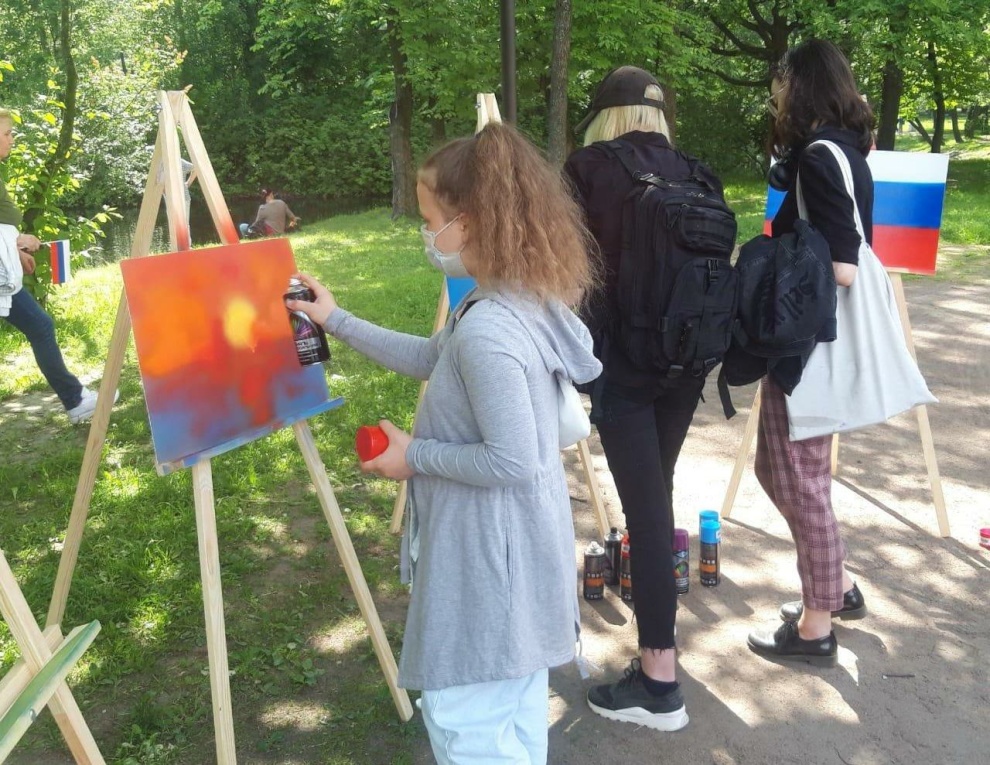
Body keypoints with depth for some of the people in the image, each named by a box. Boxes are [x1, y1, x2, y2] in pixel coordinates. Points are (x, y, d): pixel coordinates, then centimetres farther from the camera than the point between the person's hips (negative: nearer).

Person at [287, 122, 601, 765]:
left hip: (490, 558, -10)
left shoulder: (485, 333, -28)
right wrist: (336, 321, 18)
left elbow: (512, 462, -27)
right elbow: (430, 359, 18)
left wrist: (415, 456, -14)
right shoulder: (525, 302, 4)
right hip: (517, 549, 10)